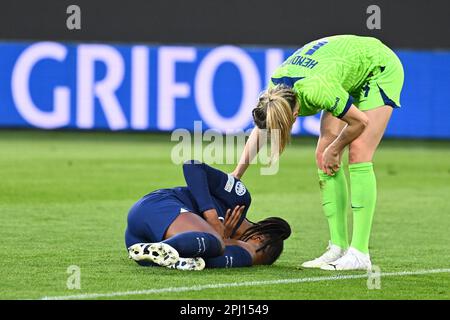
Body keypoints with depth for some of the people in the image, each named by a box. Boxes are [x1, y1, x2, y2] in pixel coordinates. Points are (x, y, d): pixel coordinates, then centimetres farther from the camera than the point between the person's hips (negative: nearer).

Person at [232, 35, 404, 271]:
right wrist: (236, 176, 0)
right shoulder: (275, 87, -19)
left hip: (381, 69, -8)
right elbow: (259, 129, 1)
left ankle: (359, 254, -19)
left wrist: (334, 150, -11)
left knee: (358, 155, -18)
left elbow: (360, 121, -27)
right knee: (323, 157, -2)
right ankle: (338, 248, 0)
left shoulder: (315, 90, -41)